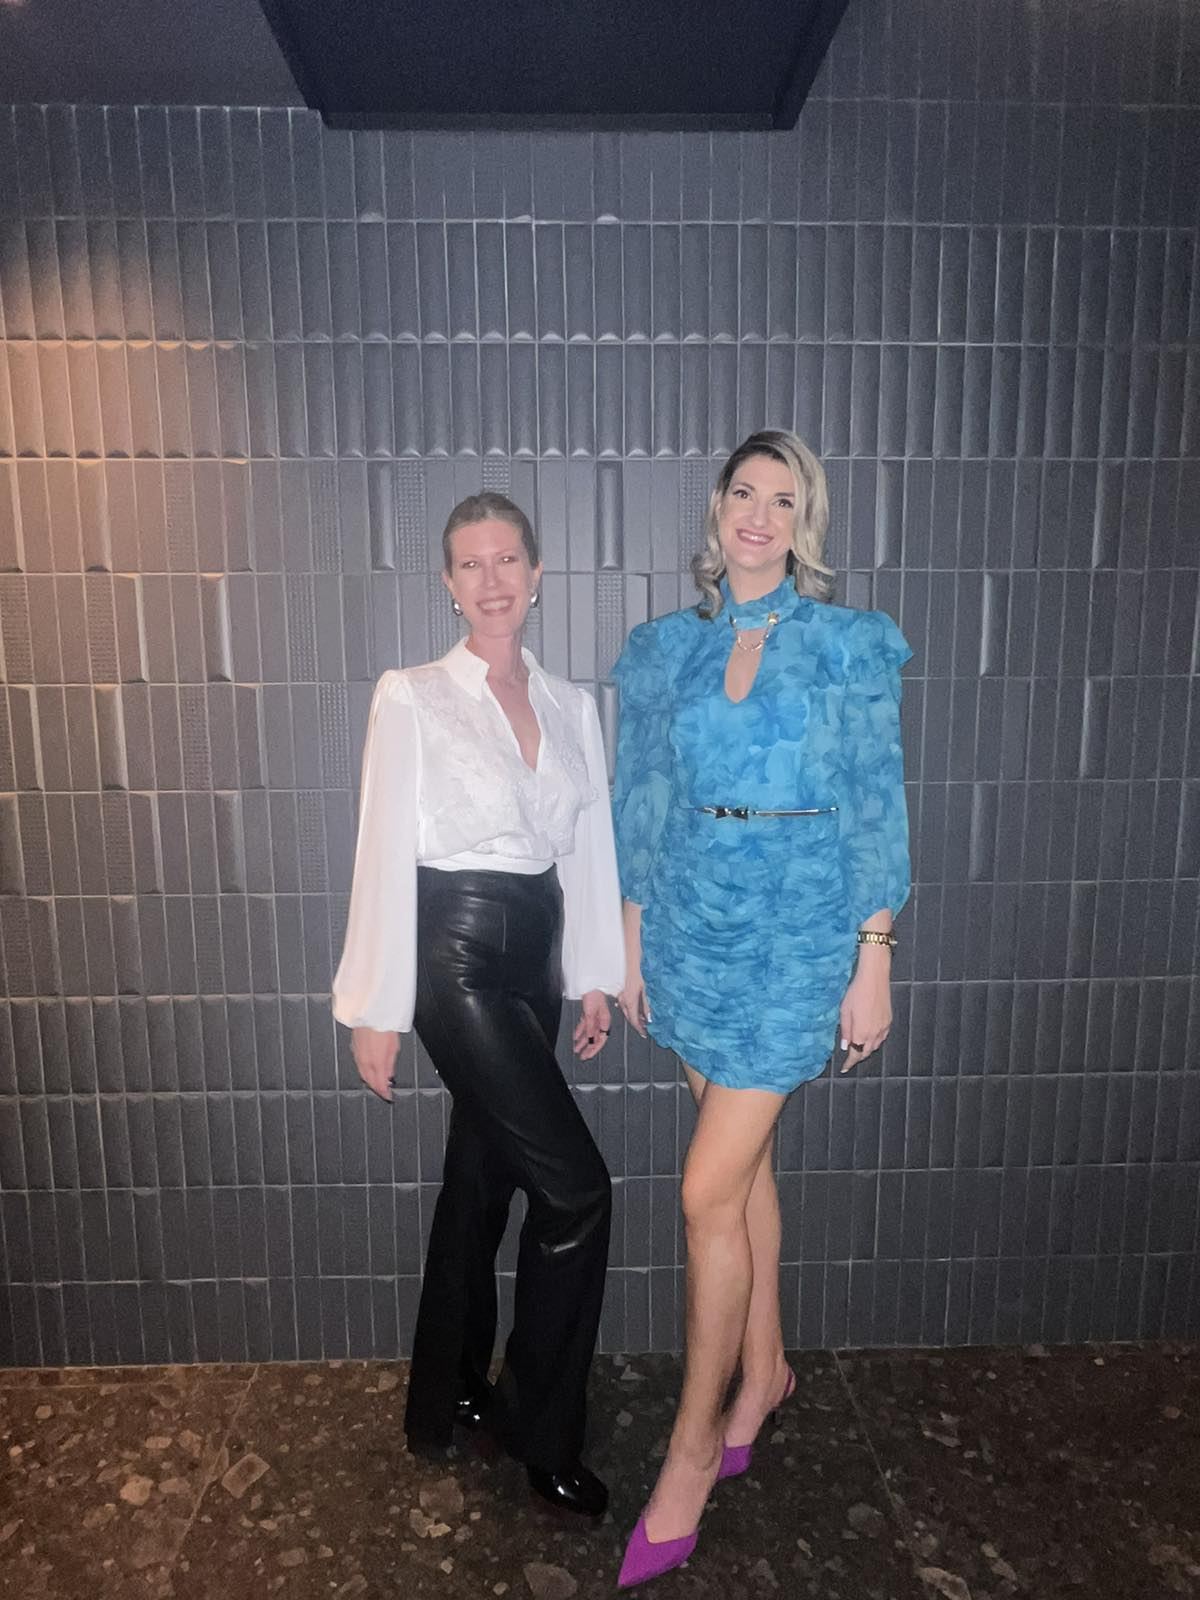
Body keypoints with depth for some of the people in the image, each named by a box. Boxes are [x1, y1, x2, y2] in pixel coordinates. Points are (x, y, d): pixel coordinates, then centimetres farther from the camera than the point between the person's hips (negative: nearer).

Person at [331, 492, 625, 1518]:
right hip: (456, 954, -5)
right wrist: (376, 1010, -7)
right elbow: (386, 856, -8)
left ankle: (447, 1401, 38)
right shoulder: (412, 699, -7)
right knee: (577, 1187, -6)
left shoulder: (570, 704, 8)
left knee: (483, 1176, 17)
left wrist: (596, 976, 10)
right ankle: (541, 1430, 19)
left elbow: (590, 846, 10)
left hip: (535, 954, 6)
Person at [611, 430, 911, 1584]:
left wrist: (873, 961, -8)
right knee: (744, 1162, 18)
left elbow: (874, 809, -5)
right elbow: (645, 805, 9)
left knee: (710, 1189, -3)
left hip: (796, 930, -4)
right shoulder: (666, 649, 6)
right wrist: (632, 944, 9)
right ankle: (765, 1367, 41)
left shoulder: (845, 647, -4)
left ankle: (694, 1444, 20)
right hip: (692, 923, 4)